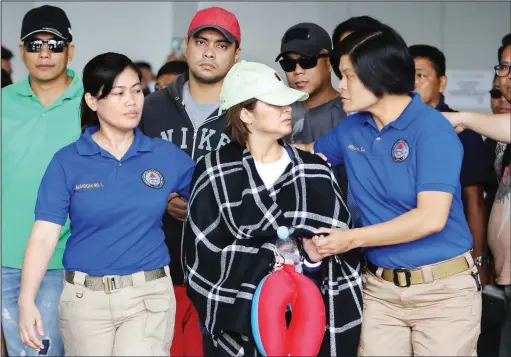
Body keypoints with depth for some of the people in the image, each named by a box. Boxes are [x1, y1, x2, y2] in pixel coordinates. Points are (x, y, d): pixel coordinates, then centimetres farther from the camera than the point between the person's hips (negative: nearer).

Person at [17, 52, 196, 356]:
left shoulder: (166, 155, 2)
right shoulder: (67, 161, -3)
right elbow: (45, 234, -8)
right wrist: (27, 301, -17)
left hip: (149, 295, 0)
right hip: (85, 297, 0)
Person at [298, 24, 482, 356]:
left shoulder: (432, 129, -15)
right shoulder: (351, 129, 5)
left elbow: (431, 218, -22)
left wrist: (352, 239, -18)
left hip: (442, 289, -5)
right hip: (380, 288, 5)